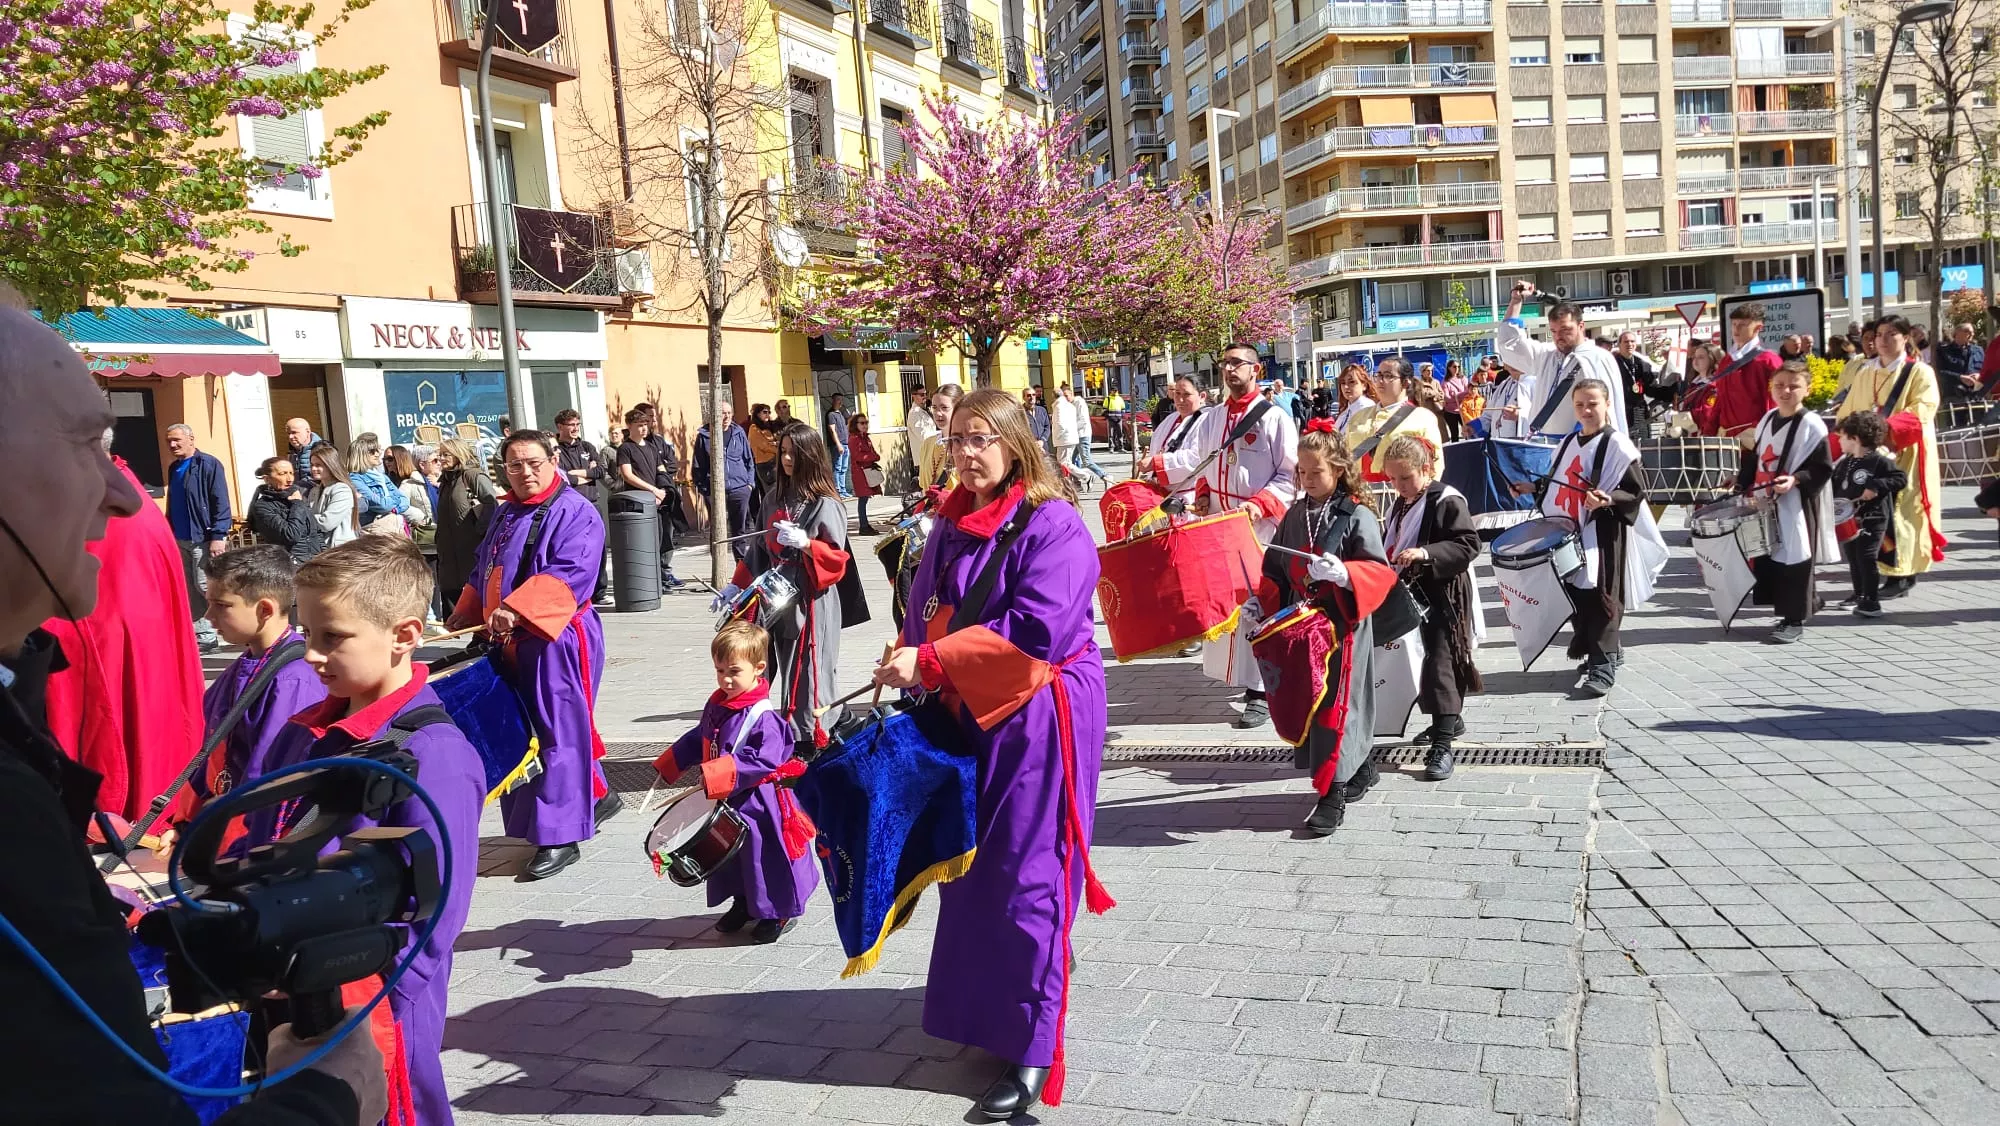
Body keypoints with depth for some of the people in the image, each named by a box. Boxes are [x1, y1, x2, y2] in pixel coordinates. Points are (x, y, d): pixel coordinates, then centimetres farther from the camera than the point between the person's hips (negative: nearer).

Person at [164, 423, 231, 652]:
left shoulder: (208, 464, -9)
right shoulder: (174, 469, 16)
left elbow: (221, 502, -14)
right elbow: (171, 505, 22)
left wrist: (218, 536, -19)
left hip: (204, 538, -8)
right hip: (181, 539, 8)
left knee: (206, 587, -8)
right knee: (190, 590, 9)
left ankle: (207, 636, 2)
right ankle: (202, 635, 14)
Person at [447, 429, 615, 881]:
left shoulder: (575, 513, -11)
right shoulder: (506, 513, 15)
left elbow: (568, 574, -25)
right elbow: (485, 571, 27)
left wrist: (517, 610, -33)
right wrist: (465, 614, 23)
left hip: (555, 639, -9)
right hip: (510, 642, 9)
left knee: (557, 730, -6)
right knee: (528, 728, 15)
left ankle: (559, 837, -1)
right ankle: (595, 797, 31)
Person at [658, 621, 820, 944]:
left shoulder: (764, 717, -24)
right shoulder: (716, 706, 3)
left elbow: (763, 760, -32)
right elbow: (698, 739, 19)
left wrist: (717, 773, -37)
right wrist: (668, 766, 17)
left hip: (757, 802, -8)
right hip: (725, 802, 8)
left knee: (763, 855, 4)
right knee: (731, 856, 22)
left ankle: (779, 911, 24)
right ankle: (743, 903, 42)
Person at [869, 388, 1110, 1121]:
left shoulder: (1052, 525, -15)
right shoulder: (952, 524, 9)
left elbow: (1036, 631, -26)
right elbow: (924, 614, 11)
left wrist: (931, 662, -26)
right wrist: (910, 667, -9)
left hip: (1036, 718, -7)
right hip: (964, 715, 8)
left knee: (1026, 874, -4)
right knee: (970, 866, 16)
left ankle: (1034, 1053, 7)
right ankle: (986, 1010, 36)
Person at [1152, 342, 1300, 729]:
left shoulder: (1275, 418, -1)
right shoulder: (1210, 420, 15)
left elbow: (1291, 475, -5)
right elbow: (1190, 460, 5)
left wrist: (1260, 503, -18)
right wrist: (1156, 464, -13)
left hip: (1261, 527, -5)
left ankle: (1260, 693, -2)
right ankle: (1248, 680, 16)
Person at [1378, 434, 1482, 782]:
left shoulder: (1448, 502, -13)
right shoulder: (1400, 506, 12)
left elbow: (1468, 545, -20)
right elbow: (1390, 545, 25)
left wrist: (1426, 552, -31)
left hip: (1443, 598, -9)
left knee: (1438, 665, -11)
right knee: (1421, 661, 18)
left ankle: (1442, 747, -10)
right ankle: (1451, 719, 39)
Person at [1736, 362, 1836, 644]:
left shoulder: (1812, 425, -9)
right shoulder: (1768, 419, 12)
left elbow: (1822, 468, -11)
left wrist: (1795, 479, -25)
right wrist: (1744, 486, 15)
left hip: (1796, 507, -7)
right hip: (1766, 505, 7)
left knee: (1793, 561, -4)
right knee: (1767, 558, 9)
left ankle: (1795, 620, 4)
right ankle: (1785, 611, 21)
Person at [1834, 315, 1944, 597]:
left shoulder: (1920, 372, 1)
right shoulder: (1864, 374, 16)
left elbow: (1921, 414, -12)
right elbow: (1847, 413, 15)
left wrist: (1887, 427, -26)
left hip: (1904, 455, -5)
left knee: (1900, 511, -7)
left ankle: (1902, 575, -5)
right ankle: (1875, 571, 4)